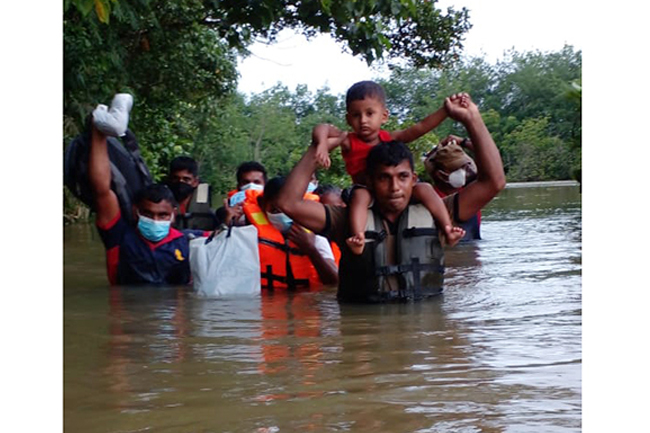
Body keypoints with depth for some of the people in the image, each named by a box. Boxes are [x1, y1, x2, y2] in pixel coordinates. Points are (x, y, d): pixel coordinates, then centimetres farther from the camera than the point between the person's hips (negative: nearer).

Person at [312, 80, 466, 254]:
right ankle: (358, 237, -52)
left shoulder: (390, 139, 6)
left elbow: (421, 127, -1)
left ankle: (447, 229, -25)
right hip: (368, 191, -3)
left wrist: (447, 109, -11)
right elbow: (322, 129, -16)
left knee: (424, 188, -18)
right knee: (360, 194, -35)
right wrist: (322, 144, -40)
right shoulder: (349, 141, -2)